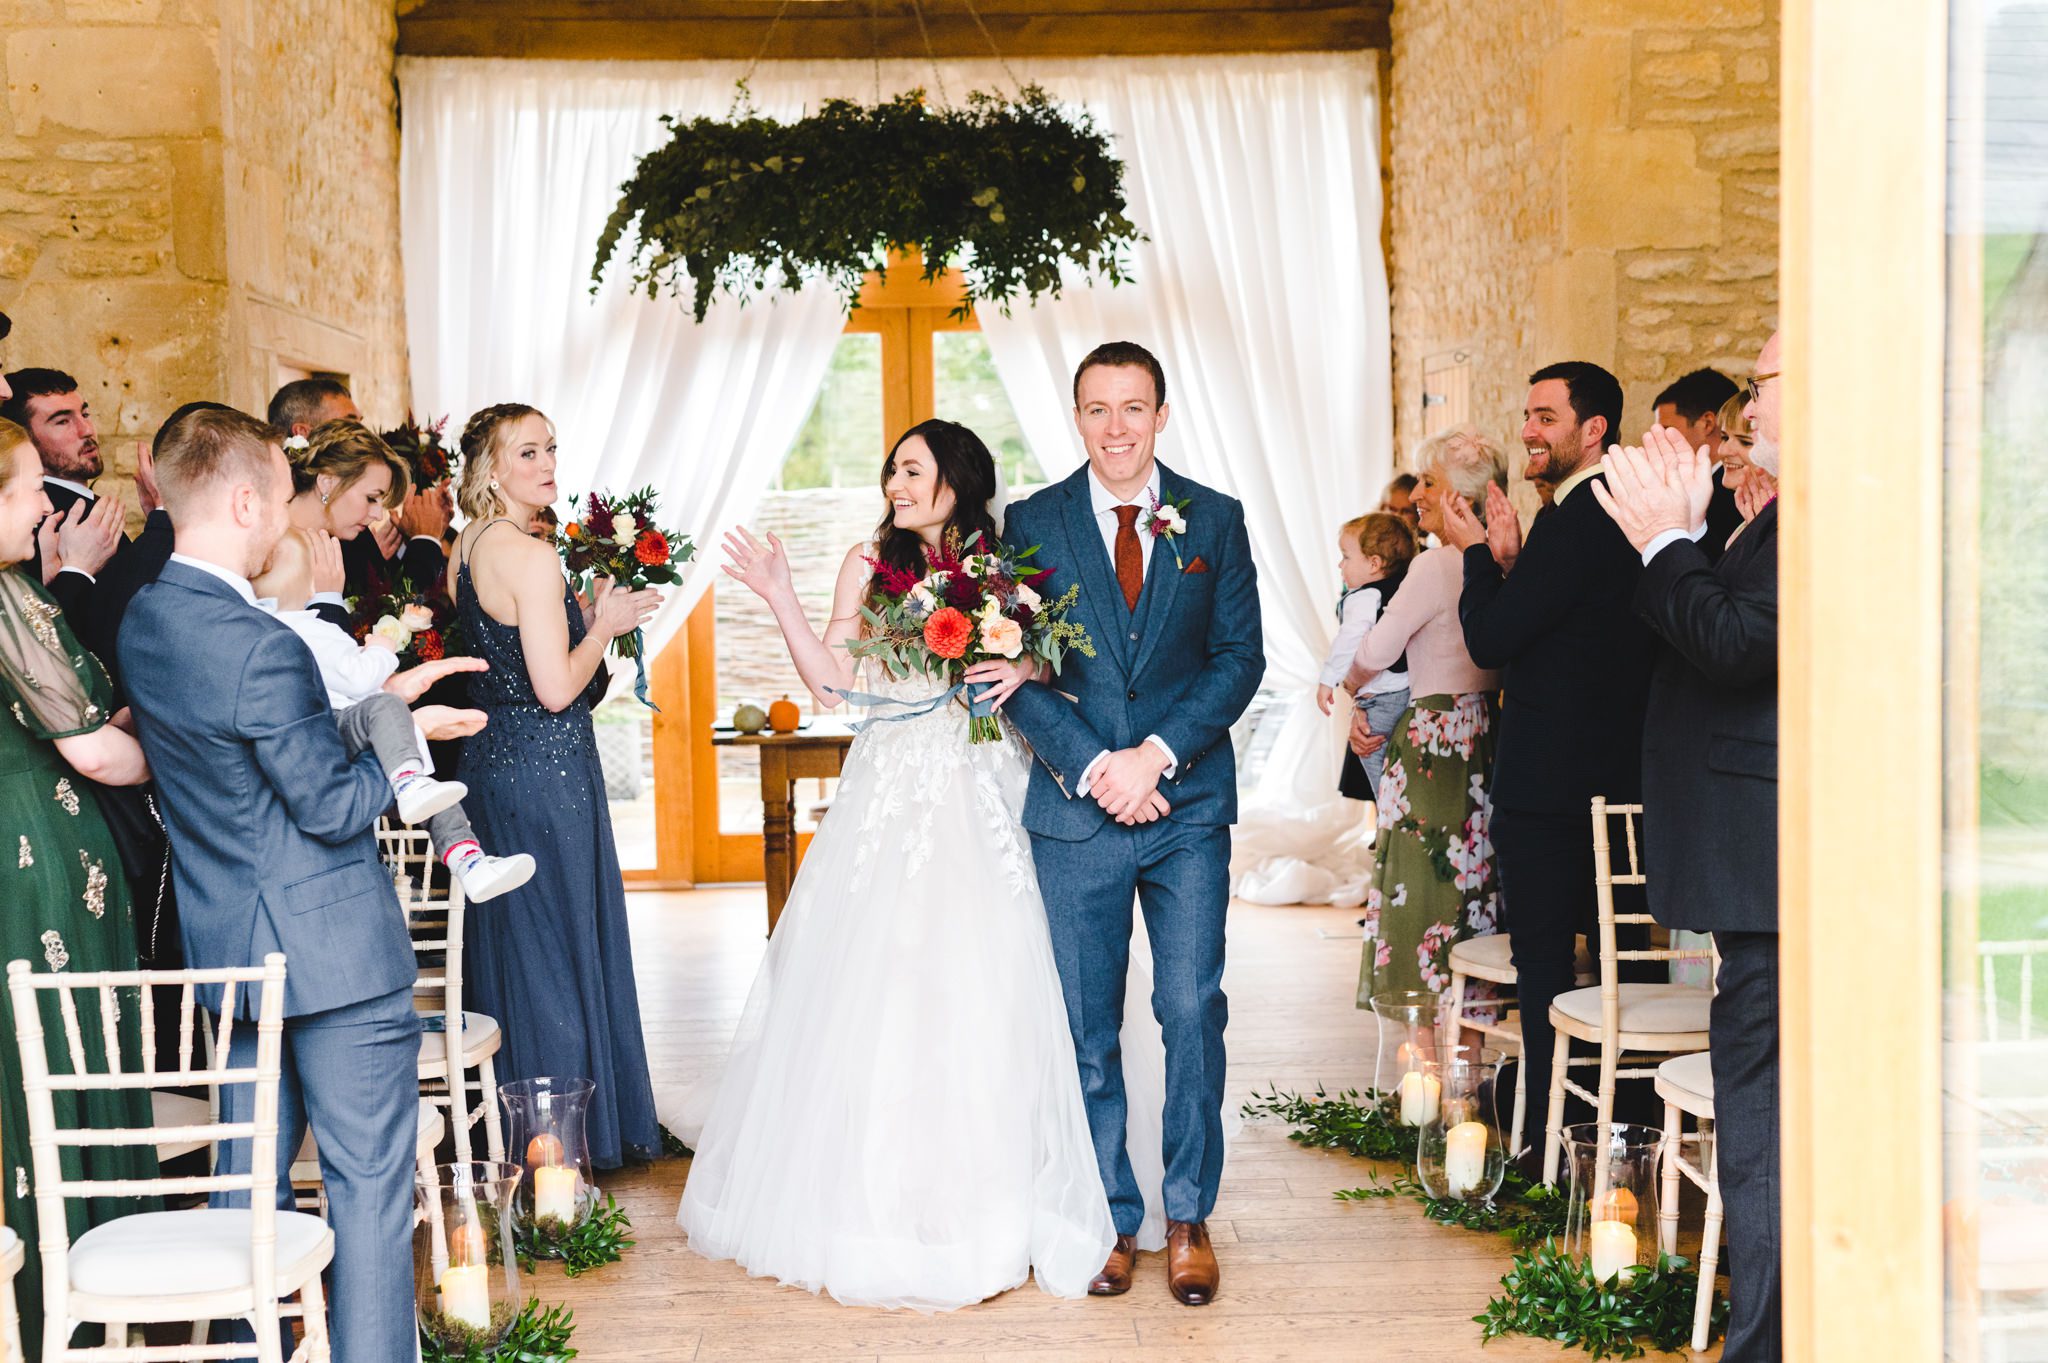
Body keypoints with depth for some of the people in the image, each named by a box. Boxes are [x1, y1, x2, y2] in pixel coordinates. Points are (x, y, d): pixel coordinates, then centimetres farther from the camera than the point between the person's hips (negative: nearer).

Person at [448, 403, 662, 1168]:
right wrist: (606, 624, -7)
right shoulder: (532, 558, -18)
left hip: (488, 756, 9)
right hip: (546, 769, -9)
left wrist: (583, 615, 14)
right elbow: (556, 688, -21)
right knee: (559, 943, 1)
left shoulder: (464, 550, 9)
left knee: (505, 942, 15)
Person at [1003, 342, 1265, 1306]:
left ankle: (1190, 1218, 15)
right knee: (1086, 1029, 6)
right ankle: (1111, 1220, 19)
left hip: (1189, 803, 0)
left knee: (1193, 1011, -1)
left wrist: (1157, 753, -13)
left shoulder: (1214, 520, 5)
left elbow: (1240, 657, 0)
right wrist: (1092, 768, -13)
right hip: (1076, 808, 0)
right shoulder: (1031, 524, 4)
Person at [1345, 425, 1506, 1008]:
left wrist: (1351, 683, 7)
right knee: (1475, 872, 13)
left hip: (1435, 738, -8)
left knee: (1427, 877, 0)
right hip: (1487, 737, 8)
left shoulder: (1436, 566, -16)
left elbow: (1377, 650, -12)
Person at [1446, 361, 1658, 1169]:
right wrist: (1507, 558, 6)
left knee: (1544, 963, -2)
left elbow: (1490, 641, -17)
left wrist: (1476, 552, -3)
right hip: (1625, 778, 10)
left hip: (1549, 785, -10)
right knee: (1624, 956, 15)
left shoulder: (1578, 522, -18)